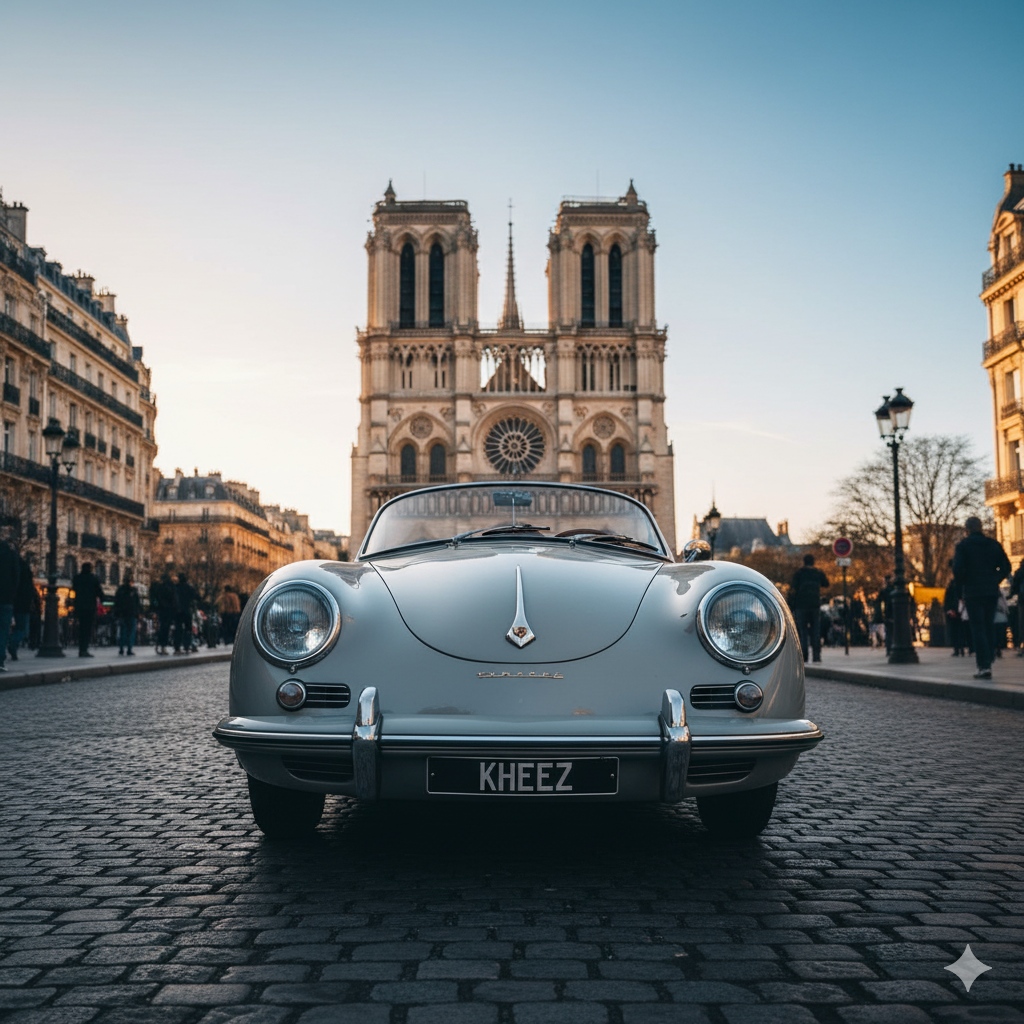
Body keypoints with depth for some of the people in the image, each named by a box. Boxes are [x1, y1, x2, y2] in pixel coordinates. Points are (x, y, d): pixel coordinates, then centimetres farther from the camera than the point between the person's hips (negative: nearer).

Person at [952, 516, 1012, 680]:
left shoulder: (963, 545, -5)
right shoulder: (994, 545, 8)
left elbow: (958, 569, -14)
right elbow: (1006, 567, 5)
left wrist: (962, 583, 4)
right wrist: (994, 580, 13)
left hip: (973, 592, -4)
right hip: (991, 592, 4)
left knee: (978, 629, -5)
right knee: (988, 628, 12)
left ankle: (984, 666, -13)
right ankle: (986, 663, 15)